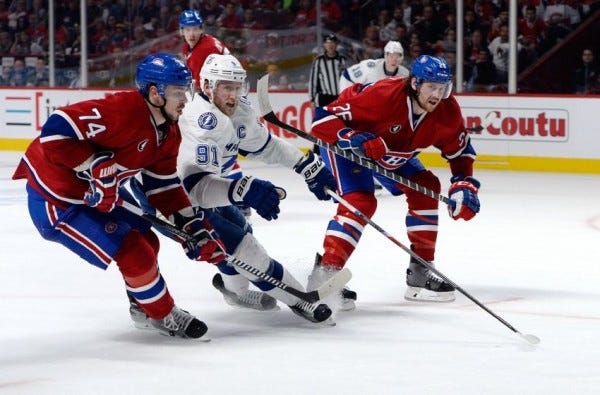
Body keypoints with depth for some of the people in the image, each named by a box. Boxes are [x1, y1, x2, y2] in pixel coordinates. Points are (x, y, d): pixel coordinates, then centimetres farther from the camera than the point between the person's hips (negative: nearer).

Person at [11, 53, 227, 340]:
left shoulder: (168, 133, 2)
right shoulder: (122, 111, -29)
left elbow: (164, 187, 9)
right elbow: (57, 129, -32)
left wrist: (195, 229, 1)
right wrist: (95, 167, -30)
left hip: (97, 193, 10)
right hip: (55, 199, -10)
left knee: (146, 241, 17)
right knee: (134, 254, -9)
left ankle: (143, 306, 39)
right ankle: (164, 316, 12)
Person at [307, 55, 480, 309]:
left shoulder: (447, 111, -19)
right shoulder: (382, 96, -38)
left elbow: (459, 150, -1)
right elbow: (324, 118, -35)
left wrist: (464, 186, -14)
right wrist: (358, 141, -47)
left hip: (393, 154, 7)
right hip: (344, 144, -7)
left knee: (425, 188, 1)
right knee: (360, 201, -26)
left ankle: (421, 271, 11)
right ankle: (325, 274, -27)